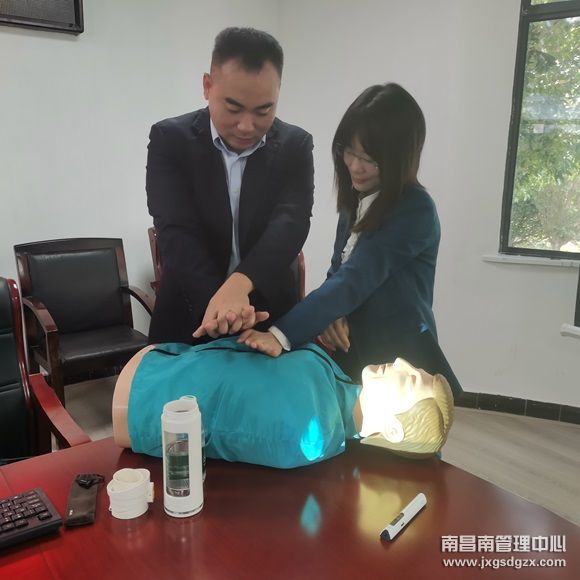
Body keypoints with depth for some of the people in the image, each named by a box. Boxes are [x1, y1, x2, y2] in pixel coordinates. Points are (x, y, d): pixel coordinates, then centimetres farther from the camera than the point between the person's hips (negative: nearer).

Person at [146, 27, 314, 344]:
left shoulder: (295, 145, -5)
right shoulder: (170, 139, -8)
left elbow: (290, 222, -20)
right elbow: (177, 232, -19)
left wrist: (239, 284, -37)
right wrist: (218, 300, -34)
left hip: (269, 316, 1)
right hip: (189, 317, -1)